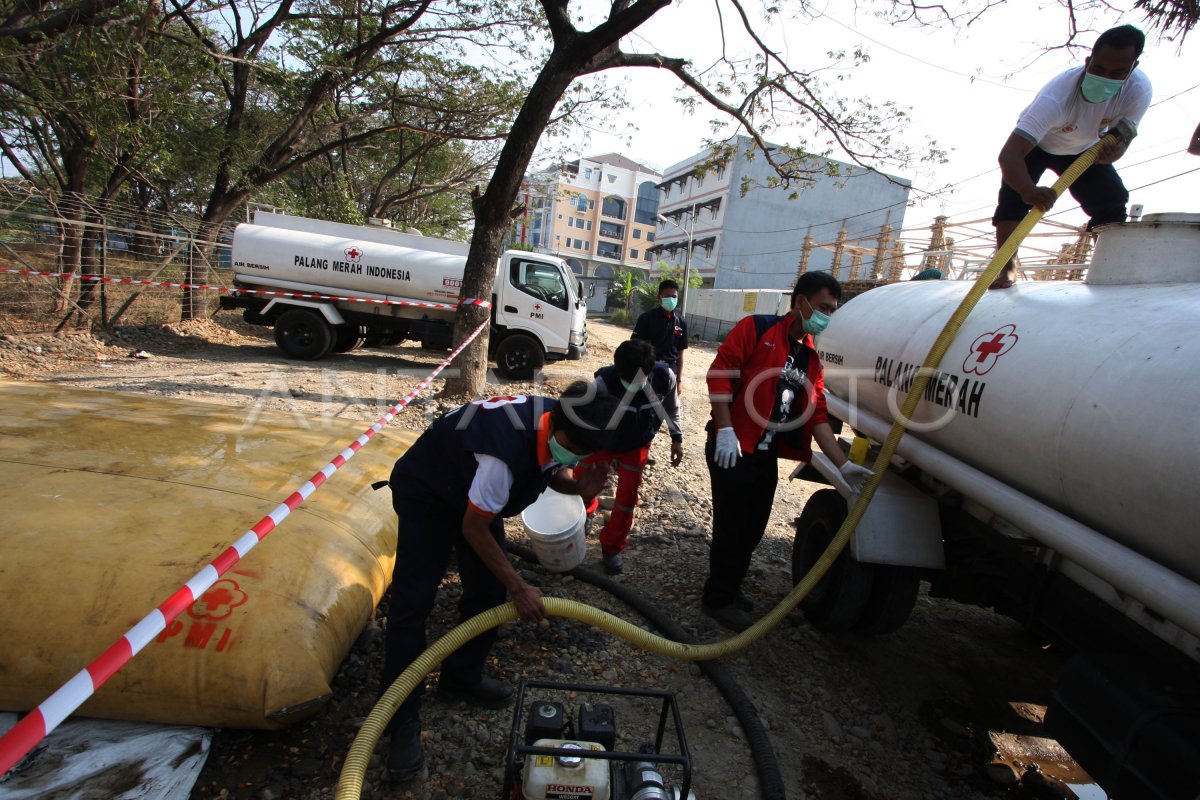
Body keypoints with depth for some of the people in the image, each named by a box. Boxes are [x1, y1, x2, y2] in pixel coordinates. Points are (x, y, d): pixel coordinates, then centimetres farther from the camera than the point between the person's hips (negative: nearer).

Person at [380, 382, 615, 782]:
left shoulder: (559, 425, -20)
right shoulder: (506, 450, -42)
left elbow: (551, 471, 2)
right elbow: (473, 528, -28)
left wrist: (578, 486, -22)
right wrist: (520, 588, -21)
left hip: (471, 490, 7)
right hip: (424, 494, -7)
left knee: (488, 590, 5)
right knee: (412, 602, -8)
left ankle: (462, 677, 27)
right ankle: (402, 721, 5)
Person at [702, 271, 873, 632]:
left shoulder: (812, 358, 13)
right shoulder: (756, 329, -7)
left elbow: (816, 415, 8)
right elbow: (720, 371, -15)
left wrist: (844, 465, 0)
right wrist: (725, 430, -21)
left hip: (767, 454, 7)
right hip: (733, 449, -7)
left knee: (753, 528, 15)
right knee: (731, 526, 0)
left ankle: (729, 588, 35)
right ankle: (718, 599, 19)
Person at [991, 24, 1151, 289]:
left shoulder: (1139, 89, -28)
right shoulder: (1056, 96, -43)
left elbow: (1121, 136, -23)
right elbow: (1008, 154, -54)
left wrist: (1114, 148, -50)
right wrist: (1029, 190, -73)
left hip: (1083, 149, 4)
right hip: (1034, 145, -4)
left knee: (1112, 198, -11)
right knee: (1013, 195, -29)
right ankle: (1004, 269, -24)